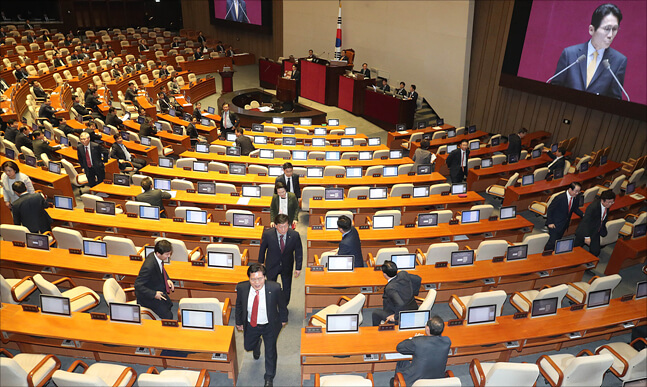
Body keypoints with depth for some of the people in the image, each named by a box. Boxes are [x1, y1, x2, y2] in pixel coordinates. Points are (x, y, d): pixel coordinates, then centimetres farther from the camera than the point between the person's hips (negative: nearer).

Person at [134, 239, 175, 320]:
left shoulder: (156, 256, -11)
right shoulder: (149, 267, -37)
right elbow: (138, 285, -30)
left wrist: (167, 279, -3)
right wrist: (154, 294, -29)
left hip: (157, 290, 9)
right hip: (147, 296, -9)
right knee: (168, 316, -11)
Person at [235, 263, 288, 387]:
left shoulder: (274, 288, -31)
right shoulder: (242, 288, -24)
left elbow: (282, 304, -10)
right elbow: (239, 305, -2)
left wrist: (283, 319, 4)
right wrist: (239, 322, 9)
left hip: (269, 326, -2)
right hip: (250, 325, 2)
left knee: (270, 352, 17)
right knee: (248, 346, 26)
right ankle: (257, 343, 64)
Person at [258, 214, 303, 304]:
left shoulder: (295, 235, -25)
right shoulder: (267, 234, -26)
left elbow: (298, 252, -9)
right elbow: (262, 249, -8)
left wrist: (298, 268, -4)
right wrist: (260, 263, 5)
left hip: (287, 266, 1)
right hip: (272, 266, -1)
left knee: (287, 288, 19)